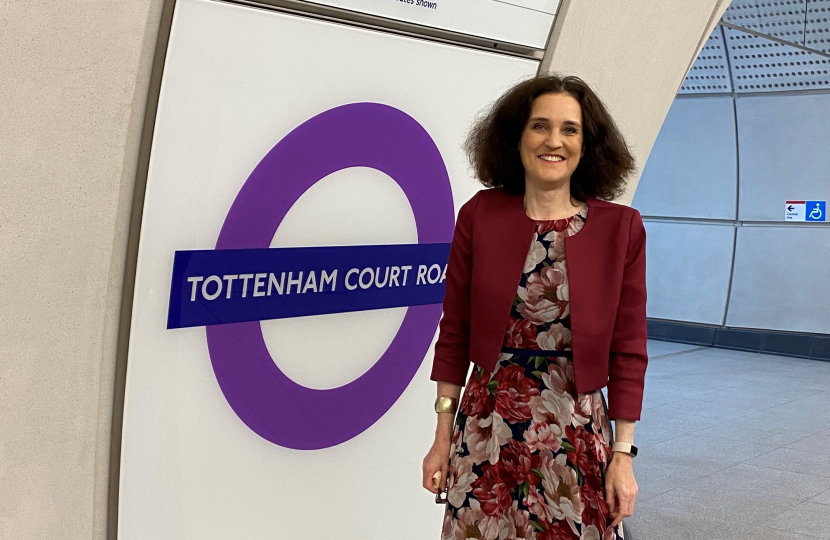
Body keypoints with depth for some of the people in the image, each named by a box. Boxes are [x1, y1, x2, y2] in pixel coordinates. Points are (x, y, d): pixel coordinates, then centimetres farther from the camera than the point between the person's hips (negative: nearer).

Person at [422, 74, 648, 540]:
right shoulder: (480, 215, -3)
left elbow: (628, 350, -1)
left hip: (577, 432, 0)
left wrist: (623, 452, -2)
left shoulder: (621, 228, -4)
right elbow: (454, 334, 2)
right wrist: (443, 437, 3)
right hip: (487, 427, 1)